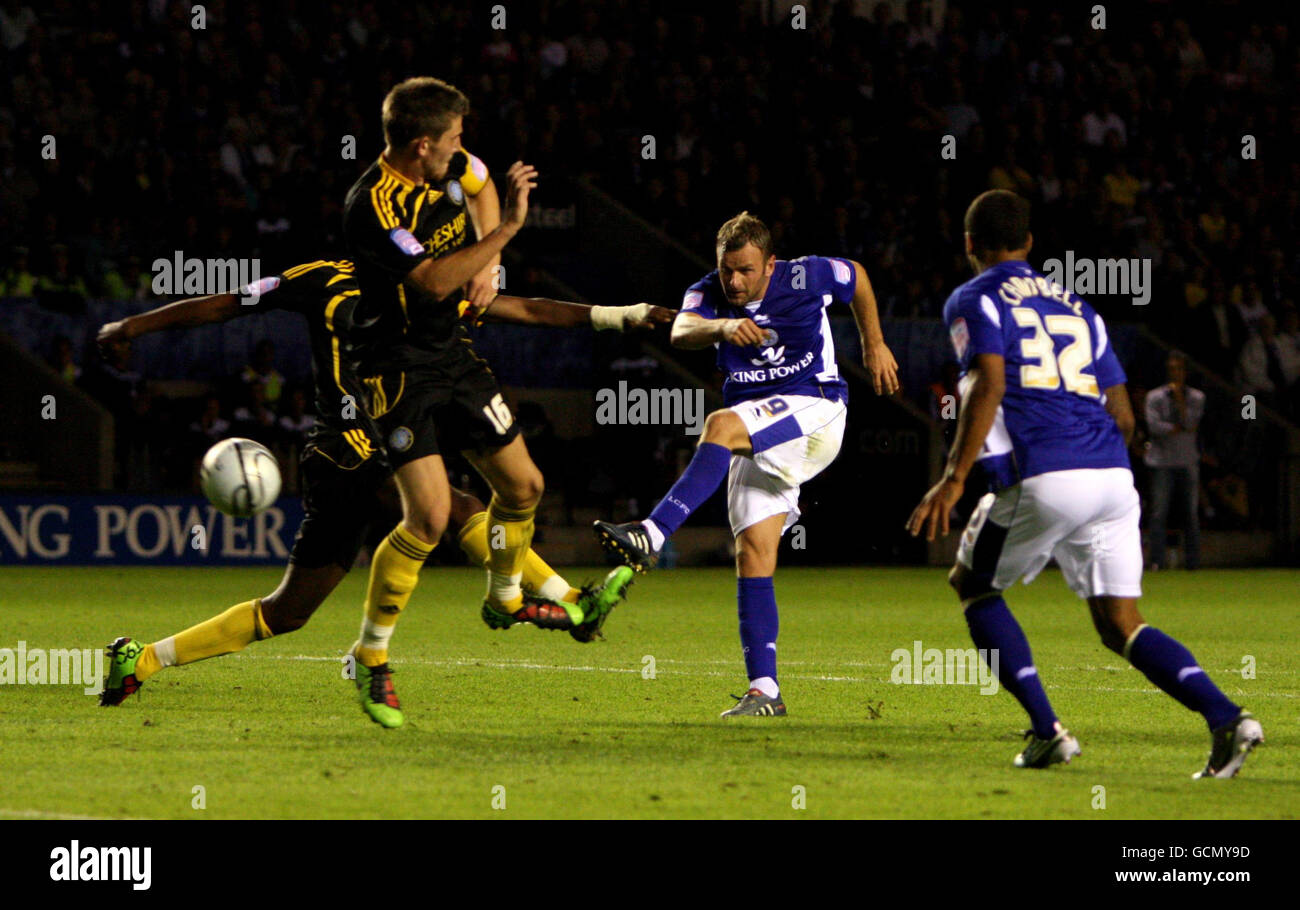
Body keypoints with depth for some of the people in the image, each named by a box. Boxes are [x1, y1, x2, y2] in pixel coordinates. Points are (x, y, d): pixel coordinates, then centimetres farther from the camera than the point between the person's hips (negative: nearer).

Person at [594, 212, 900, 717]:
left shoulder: (806, 277, -6)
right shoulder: (708, 294, -2)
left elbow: (857, 278, 16)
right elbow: (682, 331, -26)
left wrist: (874, 345, 22)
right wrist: (723, 326, -46)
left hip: (816, 413, -5)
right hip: (759, 441, 5)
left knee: (721, 426, -33)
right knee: (753, 552, -7)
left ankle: (652, 536, -44)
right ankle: (764, 691, -6)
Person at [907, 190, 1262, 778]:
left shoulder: (973, 301, 6)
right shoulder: (1075, 308, 25)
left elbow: (990, 386, -12)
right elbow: (1123, 416, 22)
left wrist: (952, 479, -15)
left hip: (1042, 482, -5)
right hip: (1113, 476, 5)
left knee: (973, 585, 18)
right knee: (1121, 624, 8)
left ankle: (1047, 732, 5)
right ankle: (1225, 718, -16)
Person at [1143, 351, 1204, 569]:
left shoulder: (1196, 397, 9)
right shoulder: (1155, 396, 4)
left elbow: (1190, 421, -6)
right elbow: (1154, 425, -9)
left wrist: (1179, 398, -9)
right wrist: (1182, 428, -7)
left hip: (1188, 462, 2)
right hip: (1162, 461, -2)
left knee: (1191, 513, 0)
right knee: (1159, 512, -8)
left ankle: (1193, 560, 3)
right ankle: (1157, 561, -9)